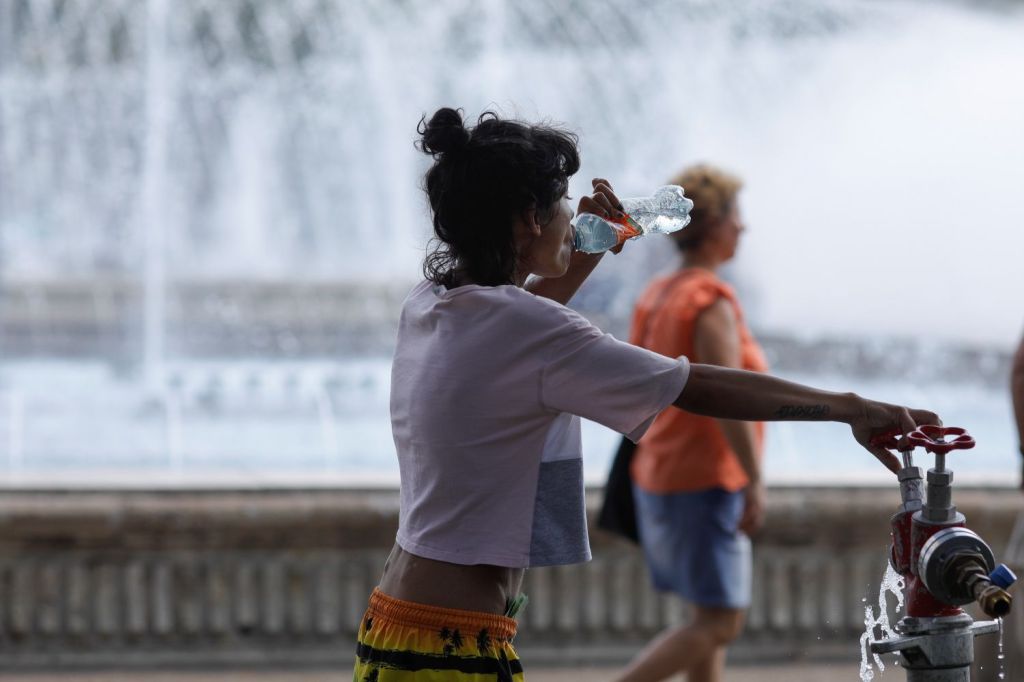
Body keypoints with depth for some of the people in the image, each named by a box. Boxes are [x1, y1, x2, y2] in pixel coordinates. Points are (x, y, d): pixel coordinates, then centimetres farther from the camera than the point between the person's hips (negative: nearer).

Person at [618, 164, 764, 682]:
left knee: (715, 616, 15)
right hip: (705, 488, -9)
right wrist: (755, 483, -23)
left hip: (661, 480, 9)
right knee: (718, 626, -5)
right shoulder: (712, 304, -19)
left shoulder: (655, 298, 9)